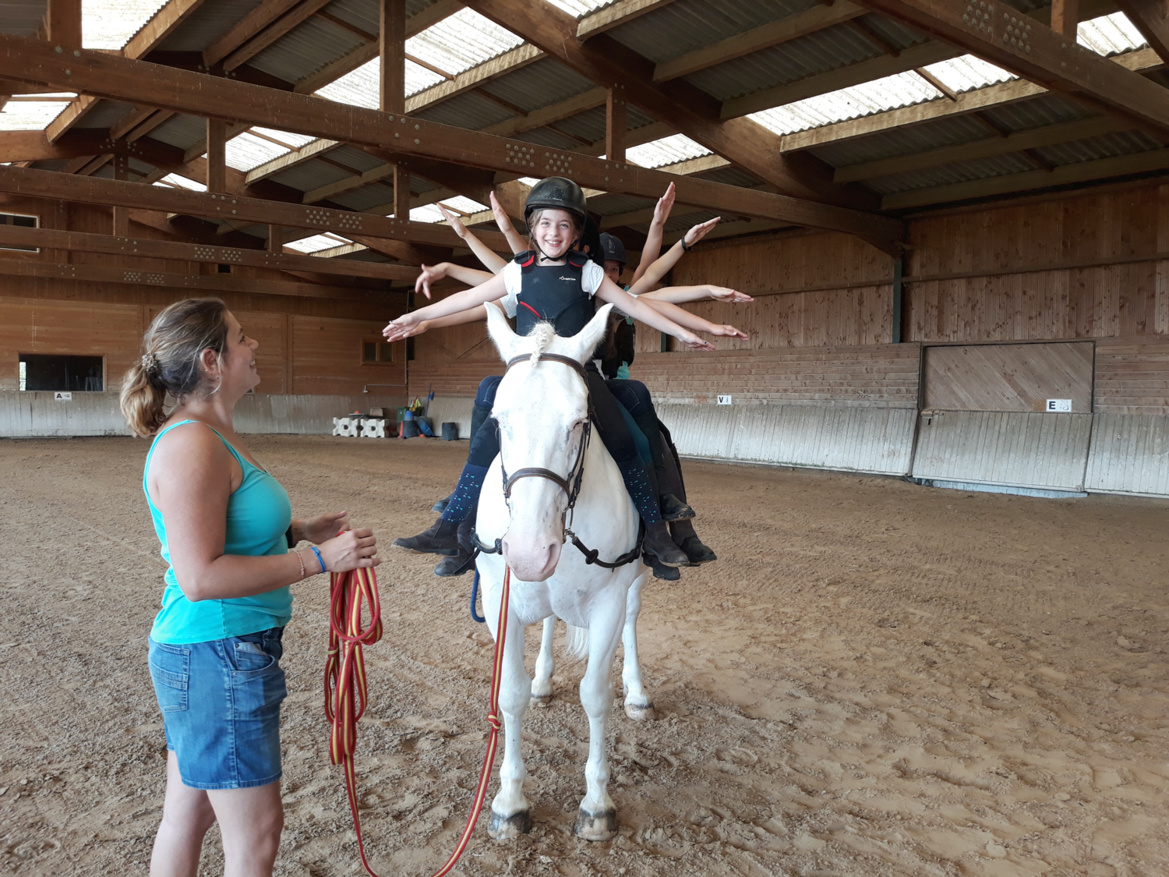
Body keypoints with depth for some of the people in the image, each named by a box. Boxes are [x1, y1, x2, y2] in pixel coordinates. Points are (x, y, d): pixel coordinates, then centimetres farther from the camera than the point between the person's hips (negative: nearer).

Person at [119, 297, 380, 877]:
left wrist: (298, 530, 8)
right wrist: (320, 560, -23)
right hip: (219, 657, -10)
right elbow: (200, 577, -27)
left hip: (199, 655, 10)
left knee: (187, 812, 23)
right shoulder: (191, 446, -22)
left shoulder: (210, 436, 10)